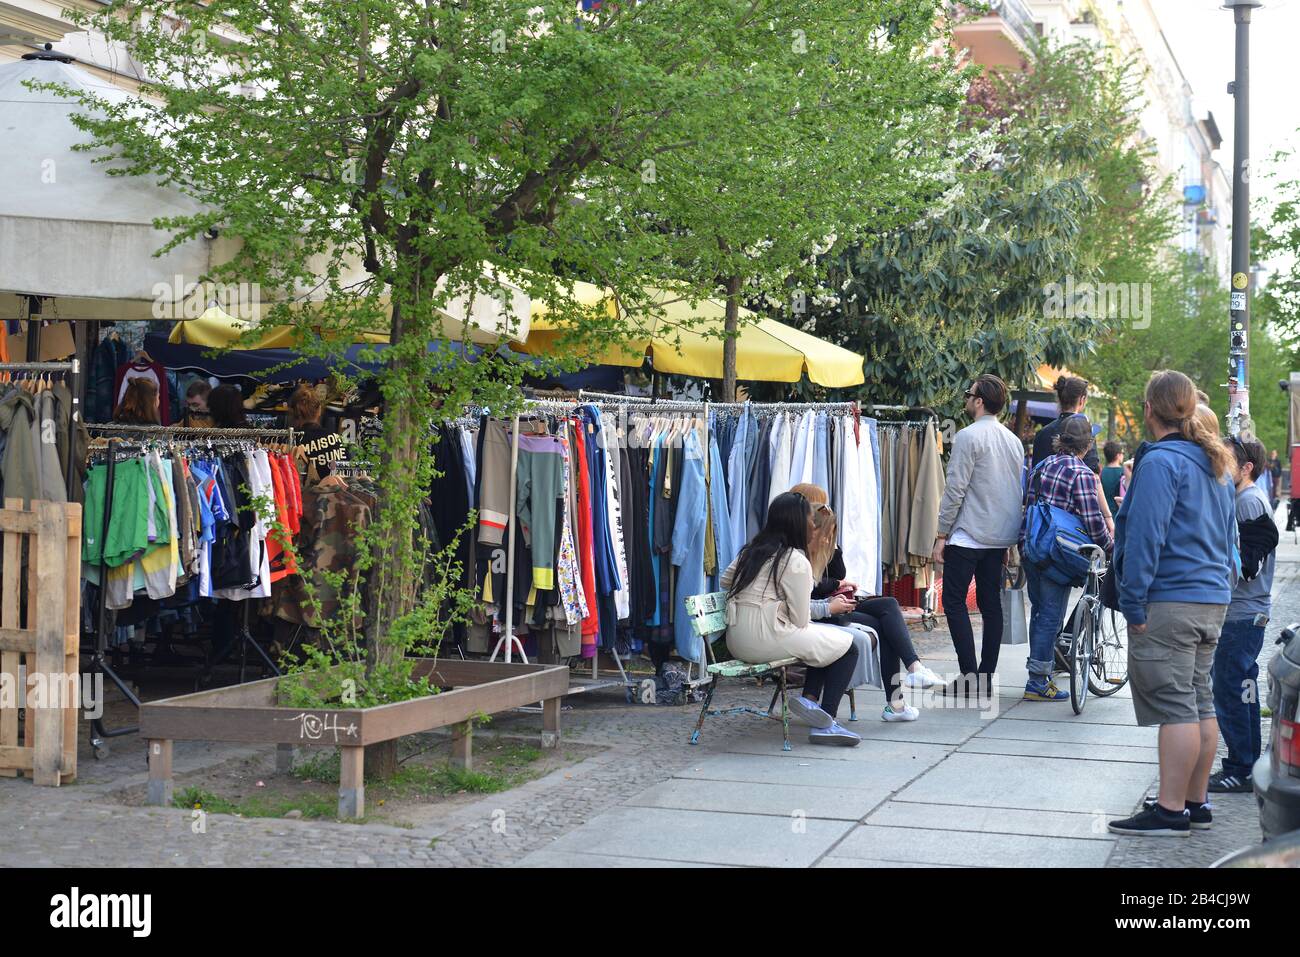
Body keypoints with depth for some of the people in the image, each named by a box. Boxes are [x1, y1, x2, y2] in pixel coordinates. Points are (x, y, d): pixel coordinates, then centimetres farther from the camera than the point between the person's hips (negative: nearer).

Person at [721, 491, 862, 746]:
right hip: (766, 638, -9)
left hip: (736, 640, 9)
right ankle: (825, 724, -1)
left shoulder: (752, 549, 13)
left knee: (826, 639, 20)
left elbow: (725, 580, 25)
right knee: (848, 646, 3)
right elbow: (801, 620, -9)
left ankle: (809, 698, 2)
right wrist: (829, 608, 10)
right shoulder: (796, 562, -12)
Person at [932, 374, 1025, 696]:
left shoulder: (969, 436, -12)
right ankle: (986, 677, 11)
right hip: (1001, 537, 7)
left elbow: (955, 490, -14)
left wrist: (941, 535, -9)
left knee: (954, 601, -2)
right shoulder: (1014, 440, 12)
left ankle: (969, 676, -9)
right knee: (991, 603, 9)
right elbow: (1020, 489, 16)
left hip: (968, 536, -7)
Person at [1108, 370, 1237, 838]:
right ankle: (1196, 803, 20)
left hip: (1170, 601, -9)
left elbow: (1145, 536, -17)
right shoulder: (1215, 465, 16)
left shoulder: (1161, 461, -13)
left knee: (1175, 707, -7)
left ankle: (1170, 811, -5)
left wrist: (1134, 604, -14)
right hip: (1213, 598, 9)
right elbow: (1228, 534, 22)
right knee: (1199, 703, 13)